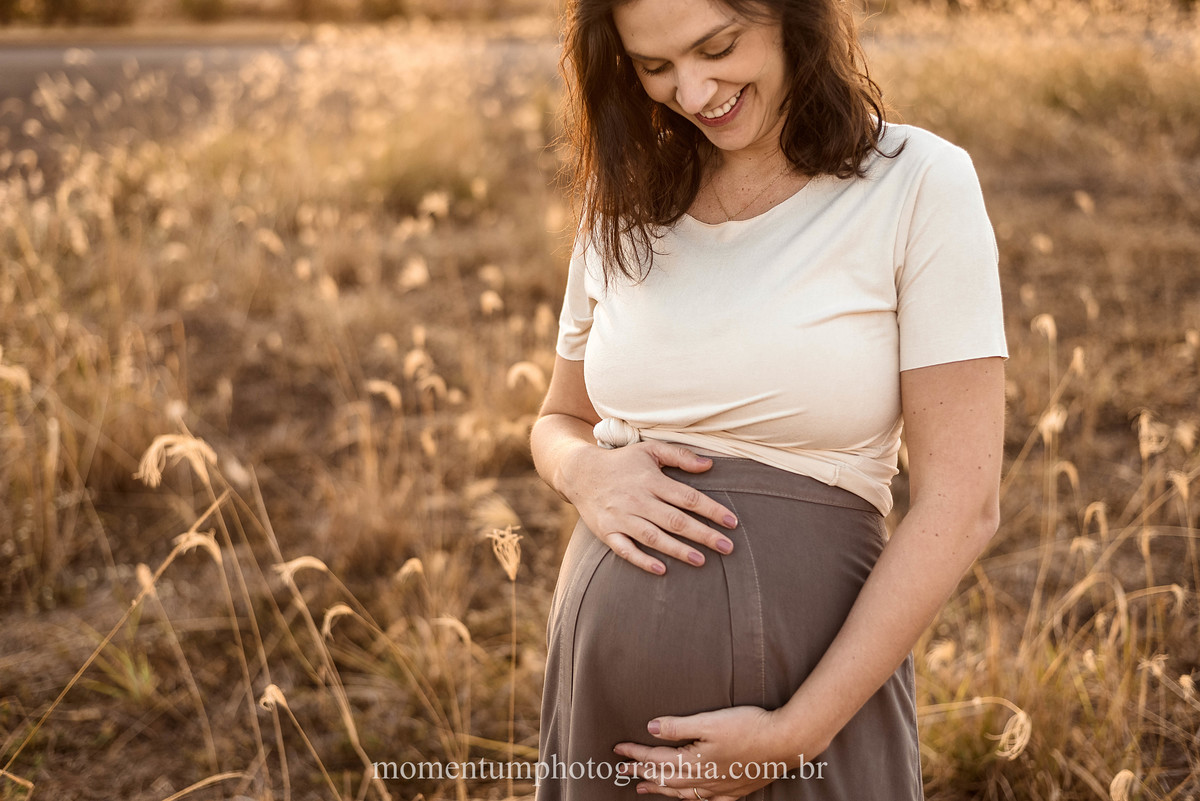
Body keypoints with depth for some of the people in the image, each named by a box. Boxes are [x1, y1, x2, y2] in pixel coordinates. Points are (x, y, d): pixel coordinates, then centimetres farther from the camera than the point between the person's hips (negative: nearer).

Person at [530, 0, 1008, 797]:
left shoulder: (920, 184, -9)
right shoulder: (625, 203, 5)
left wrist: (797, 732, -15)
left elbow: (962, 504, -12)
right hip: (603, 667, 4)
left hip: (818, 680, -4)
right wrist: (584, 470, -7)